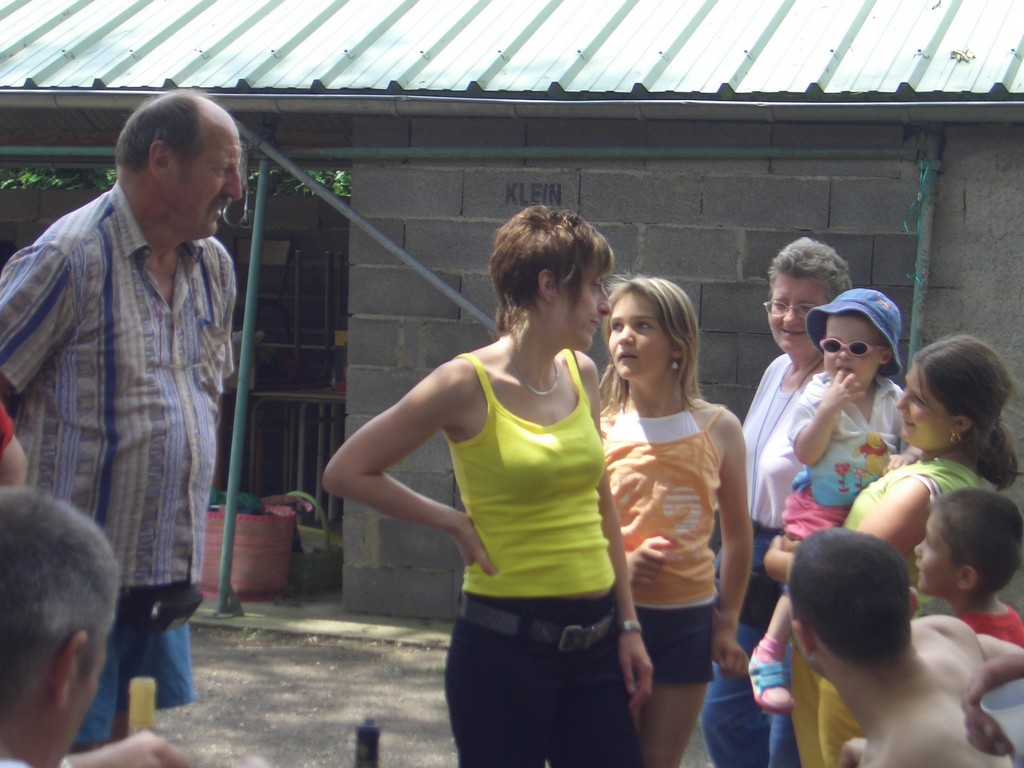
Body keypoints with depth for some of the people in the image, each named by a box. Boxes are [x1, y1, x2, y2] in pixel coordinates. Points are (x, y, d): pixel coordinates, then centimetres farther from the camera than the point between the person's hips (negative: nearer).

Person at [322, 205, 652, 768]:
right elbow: (346, 472, -6)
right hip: (505, 645, -6)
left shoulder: (580, 374, 7)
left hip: (593, 643, 6)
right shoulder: (469, 383, -10)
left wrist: (628, 625, 13)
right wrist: (453, 522, -5)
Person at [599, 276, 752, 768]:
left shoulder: (718, 428, 2)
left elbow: (737, 534, 10)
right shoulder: (599, 431, -4)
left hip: (688, 619, 2)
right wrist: (620, 565, -18)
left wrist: (728, 622, 8)